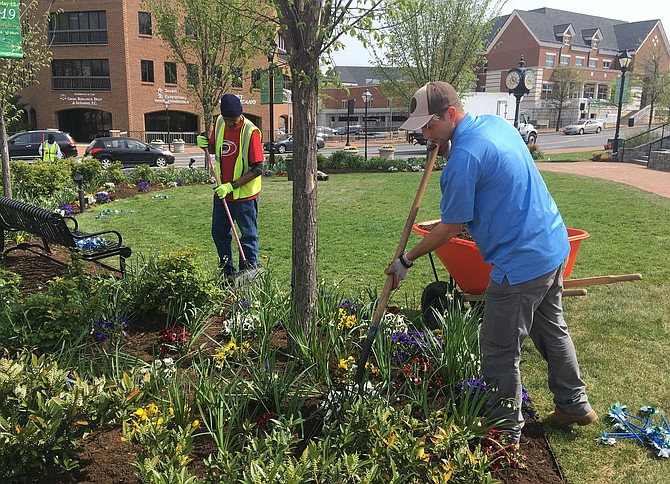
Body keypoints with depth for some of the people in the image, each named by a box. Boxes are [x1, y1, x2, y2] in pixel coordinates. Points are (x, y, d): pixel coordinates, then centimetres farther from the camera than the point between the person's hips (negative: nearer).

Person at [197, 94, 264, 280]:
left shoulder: (251, 132, -18)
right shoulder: (219, 122, 1)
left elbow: (257, 169, -19)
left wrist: (231, 186, -22)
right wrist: (205, 144, -5)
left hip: (244, 194, -7)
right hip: (222, 192, 7)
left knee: (248, 236, 3)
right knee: (219, 233, 15)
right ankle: (229, 272, 30)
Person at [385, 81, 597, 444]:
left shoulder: (463, 158, -22)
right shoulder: (495, 122, 5)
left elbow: (451, 227, -15)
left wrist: (406, 261, -4)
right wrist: (447, 151, 8)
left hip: (521, 264, -10)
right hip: (554, 245, 10)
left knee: (500, 351, 4)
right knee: (551, 329, 26)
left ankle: (506, 431, 20)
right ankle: (575, 404, 42)